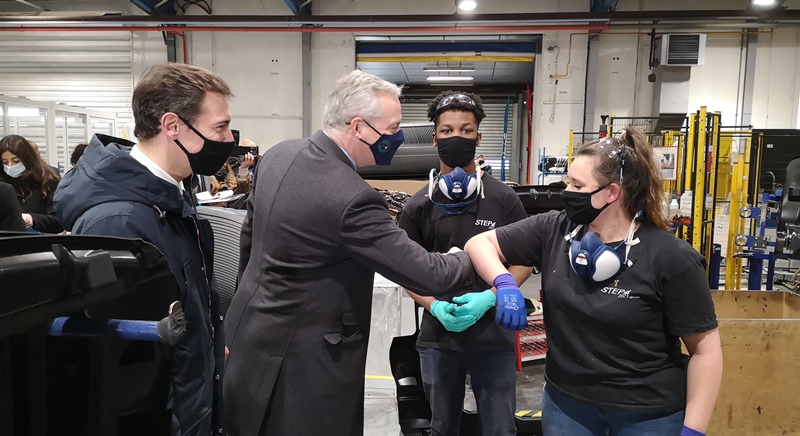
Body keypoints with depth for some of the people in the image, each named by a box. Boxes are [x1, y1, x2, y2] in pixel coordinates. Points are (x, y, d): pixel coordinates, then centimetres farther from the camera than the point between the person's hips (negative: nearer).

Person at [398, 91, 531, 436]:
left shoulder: (504, 199, -4)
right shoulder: (418, 206, -1)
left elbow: (523, 261, 1)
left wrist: (488, 298, -15)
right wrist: (434, 307, -15)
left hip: (494, 337, -1)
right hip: (438, 337, 2)